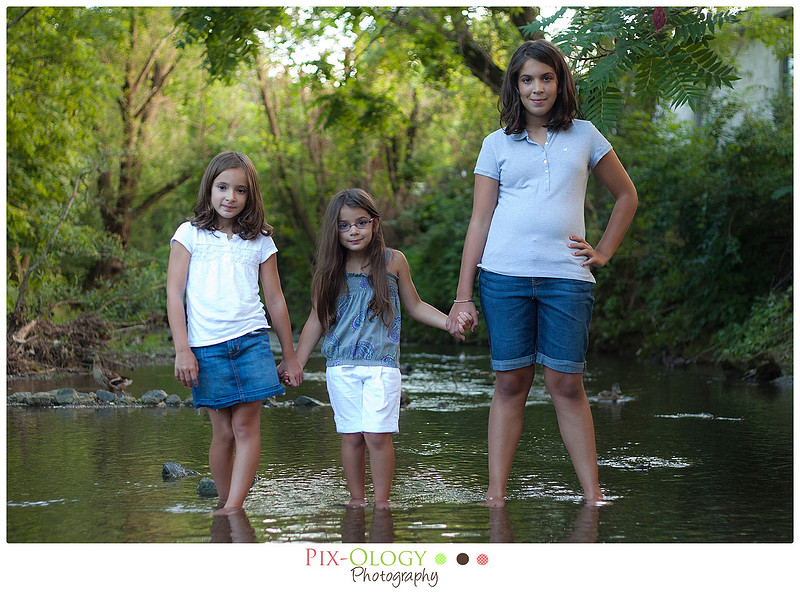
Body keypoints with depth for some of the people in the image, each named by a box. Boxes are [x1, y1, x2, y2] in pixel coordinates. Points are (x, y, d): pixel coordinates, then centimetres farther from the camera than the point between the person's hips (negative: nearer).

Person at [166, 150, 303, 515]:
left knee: (246, 425, -9)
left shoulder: (260, 241, 12)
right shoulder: (189, 235, 6)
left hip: (252, 340, 1)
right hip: (207, 346, -1)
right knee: (223, 432, -1)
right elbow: (174, 294, 3)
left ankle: (234, 507, -12)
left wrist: (289, 356, 17)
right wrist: (182, 349, -6)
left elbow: (275, 300, 16)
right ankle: (224, 504, 10)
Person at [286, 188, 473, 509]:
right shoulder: (331, 269, 5)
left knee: (378, 434, -9)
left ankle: (381, 500, 1)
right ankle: (356, 498, 14)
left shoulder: (393, 261, 4)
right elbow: (317, 319, 12)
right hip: (341, 366, 1)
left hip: (382, 364, -1)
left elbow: (414, 306, 14)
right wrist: (296, 363, 10)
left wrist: (450, 322, 1)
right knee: (351, 435, 2)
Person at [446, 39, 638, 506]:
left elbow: (627, 195, 21)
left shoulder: (584, 136, 12)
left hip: (566, 277, 0)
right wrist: (463, 295, 3)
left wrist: (604, 252, 10)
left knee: (568, 384, -3)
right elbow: (480, 220, 8)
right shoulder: (498, 144, 10)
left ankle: (593, 494, 1)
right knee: (510, 383, 1)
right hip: (504, 276, 0)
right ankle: (496, 495, 4)